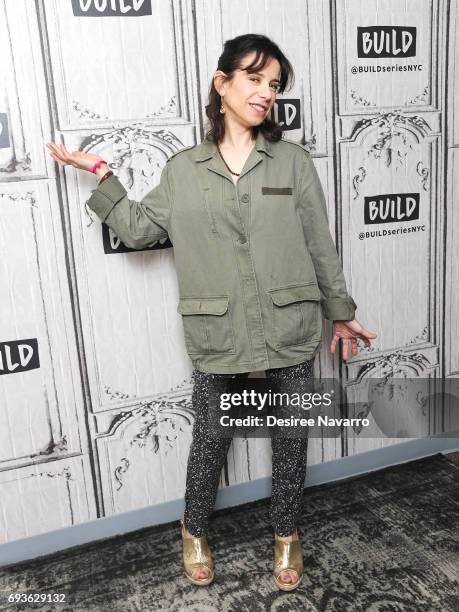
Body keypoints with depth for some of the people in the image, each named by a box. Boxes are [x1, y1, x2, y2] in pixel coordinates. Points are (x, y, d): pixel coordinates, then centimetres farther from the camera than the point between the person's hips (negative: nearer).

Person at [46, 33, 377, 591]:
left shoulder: (293, 160, 1)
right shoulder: (183, 169, 3)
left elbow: (320, 244, 3)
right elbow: (137, 230, 4)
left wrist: (341, 312, 8)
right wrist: (101, 176, -1)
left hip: (291, 330, 1)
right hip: (218, 334, 0)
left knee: (291, 436, 14)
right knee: (210, 438, 13)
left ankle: (286, 533, 40)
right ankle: (194, 530, 42)